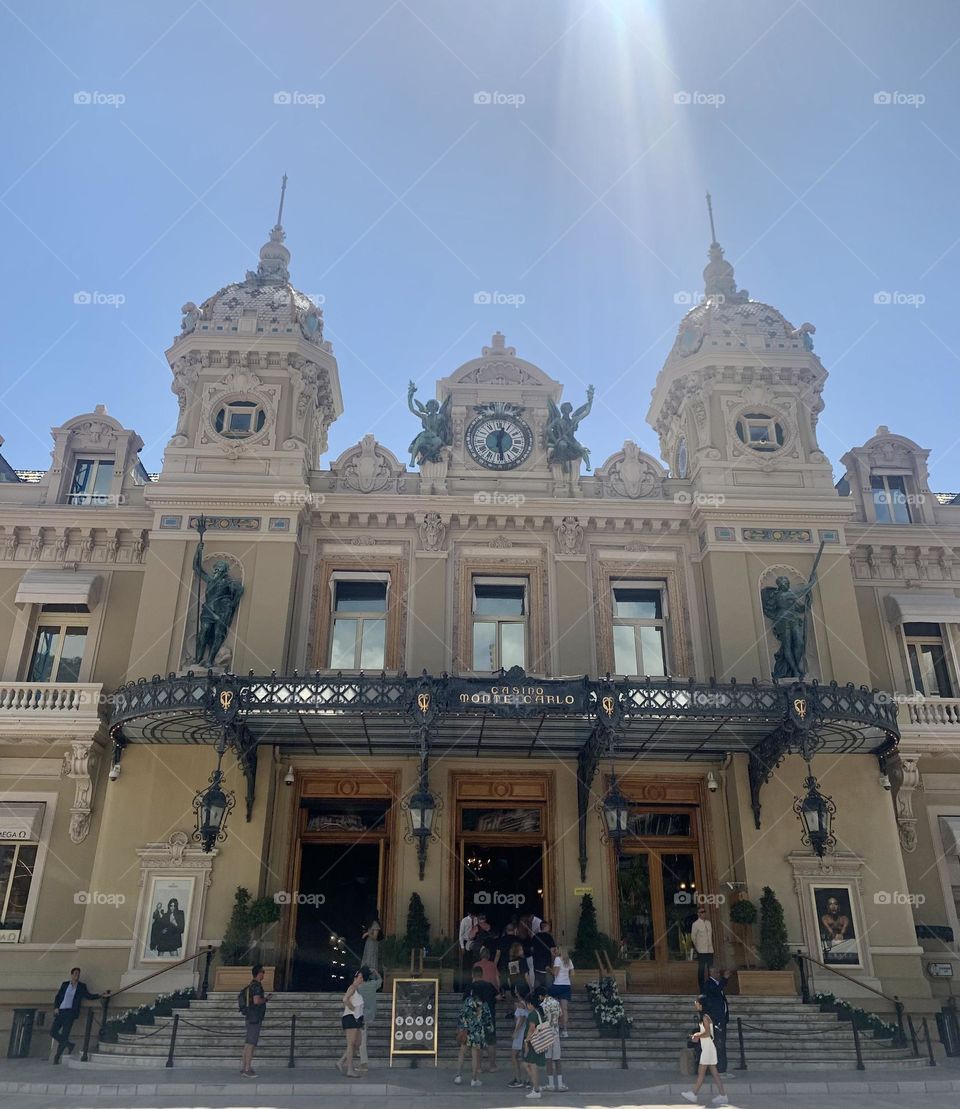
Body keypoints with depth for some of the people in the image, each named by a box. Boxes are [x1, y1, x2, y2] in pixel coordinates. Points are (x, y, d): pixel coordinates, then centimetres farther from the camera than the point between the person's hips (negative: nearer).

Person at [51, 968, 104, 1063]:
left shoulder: (81, 986, 10)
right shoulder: (65, 984, 14)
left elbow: (89, 996, 4)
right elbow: (57, 997, 13)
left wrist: (101, 995, -10)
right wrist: (56, 1007, -3)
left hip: (70, 1012, -2)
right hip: (60, 1011, 2)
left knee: (64, 1034, -9)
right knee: (53, 1032, -5)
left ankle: (57, 1056, 6)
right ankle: (69, 1044, 14)